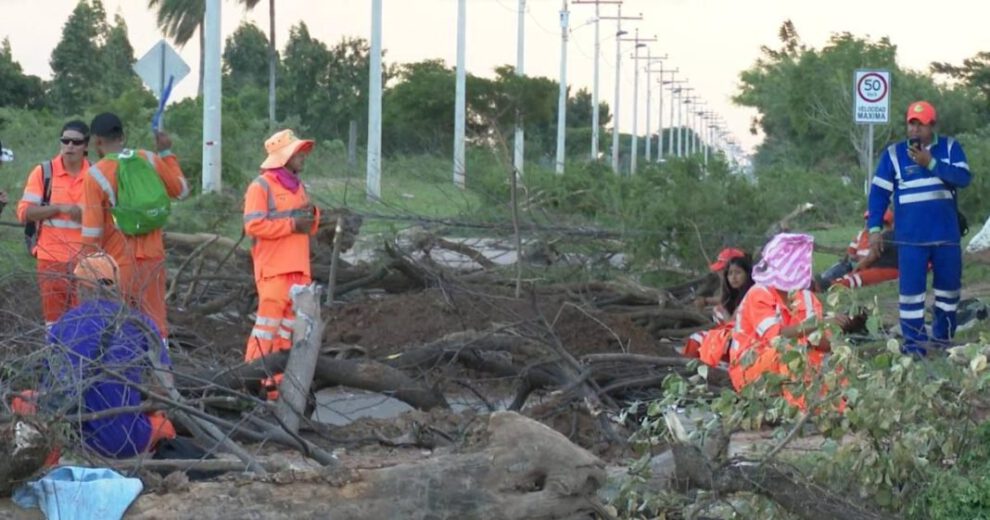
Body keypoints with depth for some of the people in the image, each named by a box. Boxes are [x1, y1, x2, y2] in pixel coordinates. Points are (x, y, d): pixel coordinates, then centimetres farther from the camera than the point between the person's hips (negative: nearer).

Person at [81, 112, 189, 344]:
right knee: (156, 323, 7)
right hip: (153, 257, 3)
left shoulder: (95, 175, -11)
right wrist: (166, 153, 25)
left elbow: (92, 230, -11)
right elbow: (180, 190, 17)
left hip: (119, 262, -3)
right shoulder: (150, 160, 0)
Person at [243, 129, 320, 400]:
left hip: (298, 270, 8)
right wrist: (291, 224, -18)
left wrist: (311, 216, 2)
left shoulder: (298, 186, 18)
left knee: (289, 326, 10)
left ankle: (276, 380, 15)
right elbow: (253, 225, -18)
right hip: (273, 270, -8)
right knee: (267, 324, -10)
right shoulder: (261, 186, -7)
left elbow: (308, 228, 25)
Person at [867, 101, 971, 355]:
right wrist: (875, 229, -5)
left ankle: (943, 339, 26)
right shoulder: (894, 154, 2)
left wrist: (931, 163, -20)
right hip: (911, 238, -2)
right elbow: (879, 192, 2)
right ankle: (914, 344, -2)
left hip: (946, 236, 2)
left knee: (949, 287, 11)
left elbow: (963, 178, -12)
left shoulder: (950, 148, 3)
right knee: (912, 290, -6)